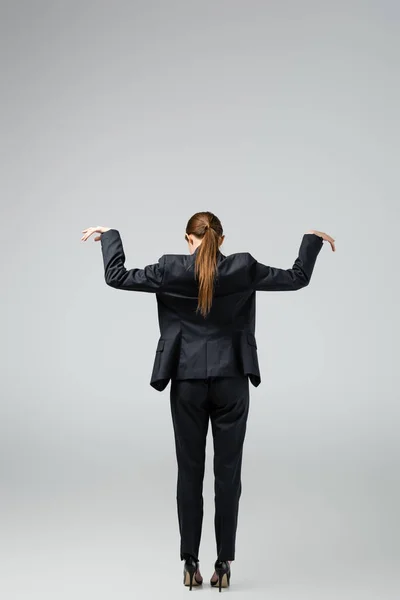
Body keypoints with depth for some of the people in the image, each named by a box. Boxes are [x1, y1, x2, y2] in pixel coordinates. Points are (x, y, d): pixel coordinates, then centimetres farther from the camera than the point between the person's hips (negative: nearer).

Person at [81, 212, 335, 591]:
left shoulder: (171, 269, -5)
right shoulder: (243, 268, -4)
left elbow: (116, 276, 0)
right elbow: (296, 278, 5)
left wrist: (109, 235, 14)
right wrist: (312, 240, 20)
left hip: (187, 383, 0)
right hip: (231, 382, 0)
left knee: (189, 472, 7)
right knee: (228, 473, 5)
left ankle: (190, 563, 9)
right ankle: (224, 564, 6)